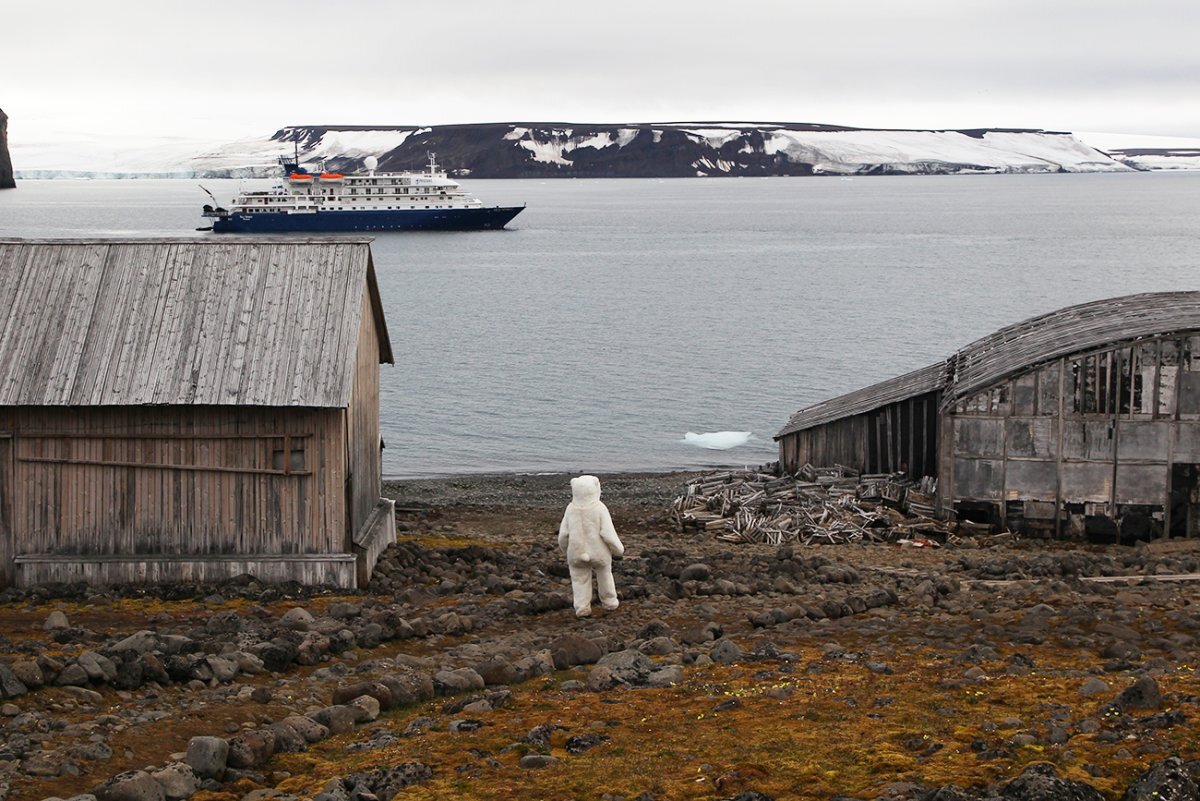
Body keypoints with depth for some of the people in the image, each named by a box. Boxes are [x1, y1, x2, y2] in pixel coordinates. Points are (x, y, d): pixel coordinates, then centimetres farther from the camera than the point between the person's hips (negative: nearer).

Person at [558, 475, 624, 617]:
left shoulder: (571, 509, -10)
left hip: (577, 554, 0)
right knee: (605, 576, 21)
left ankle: (582, 608, 7)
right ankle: (609, 602, 34)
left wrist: (565, 549, 15)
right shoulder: (600, 509, -18)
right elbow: (608, 533, -18)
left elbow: (563, 534, -5)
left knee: (580, 580, 12)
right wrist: (618, 548, -2)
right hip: (599, 552, 0)